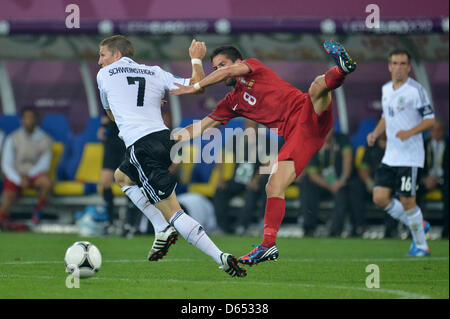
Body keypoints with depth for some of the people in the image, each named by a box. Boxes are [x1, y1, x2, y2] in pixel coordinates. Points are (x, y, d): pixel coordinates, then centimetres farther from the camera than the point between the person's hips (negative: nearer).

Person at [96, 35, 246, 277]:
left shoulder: (104, 75, 12)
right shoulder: (154, 73, 18)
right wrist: (196, 59, 31)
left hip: (140, 146, -6)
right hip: (164, 138, 6)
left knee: (173, 212, -9)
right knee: (122, 176, 32)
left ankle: (221, 259, -22)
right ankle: (163, 230, 18)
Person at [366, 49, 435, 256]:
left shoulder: (415, 90, -10)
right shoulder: (386, 89, 11)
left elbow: (430, 119, -11)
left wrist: (410, 132, -25)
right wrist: (376, 132, 7)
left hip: (410, 157, -7)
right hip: (390, 156, 7)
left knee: (407, 201, -6)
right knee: (380, 198, -1)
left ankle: (421, 246, 10)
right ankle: (417, 225, 18)